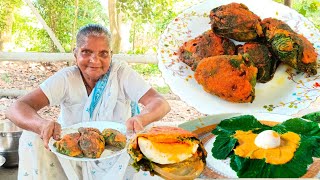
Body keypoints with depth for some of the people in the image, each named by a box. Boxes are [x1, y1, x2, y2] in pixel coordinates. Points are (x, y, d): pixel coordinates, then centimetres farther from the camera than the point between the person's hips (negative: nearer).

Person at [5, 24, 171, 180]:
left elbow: (161, 104, -21)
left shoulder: (122, 73, -11)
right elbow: (16, 109, -21)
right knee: (32, 137, -22)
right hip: (71, 157, 1)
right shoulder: (66, 79, -11)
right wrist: (43, 125, -45)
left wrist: (140, 119, -45)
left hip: (115, 155, 0)